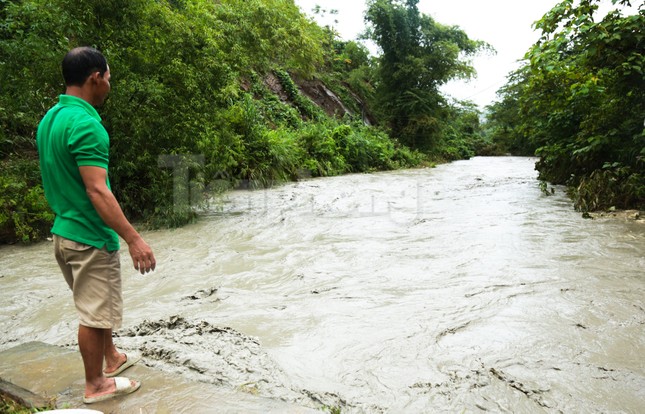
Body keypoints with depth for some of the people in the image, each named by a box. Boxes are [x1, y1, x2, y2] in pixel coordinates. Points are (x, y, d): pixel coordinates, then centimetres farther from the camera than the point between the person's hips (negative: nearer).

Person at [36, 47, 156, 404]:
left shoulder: (49, 118, 7)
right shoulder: (85, 124, -22)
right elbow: (97, 191, -28)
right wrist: (133, 239, -28)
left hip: (64, 230, 10)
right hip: (90, 237, -9)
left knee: (96, 306, 24)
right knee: (94, 313, 7)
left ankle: (112, 358, 42)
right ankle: (95, 385, 24)